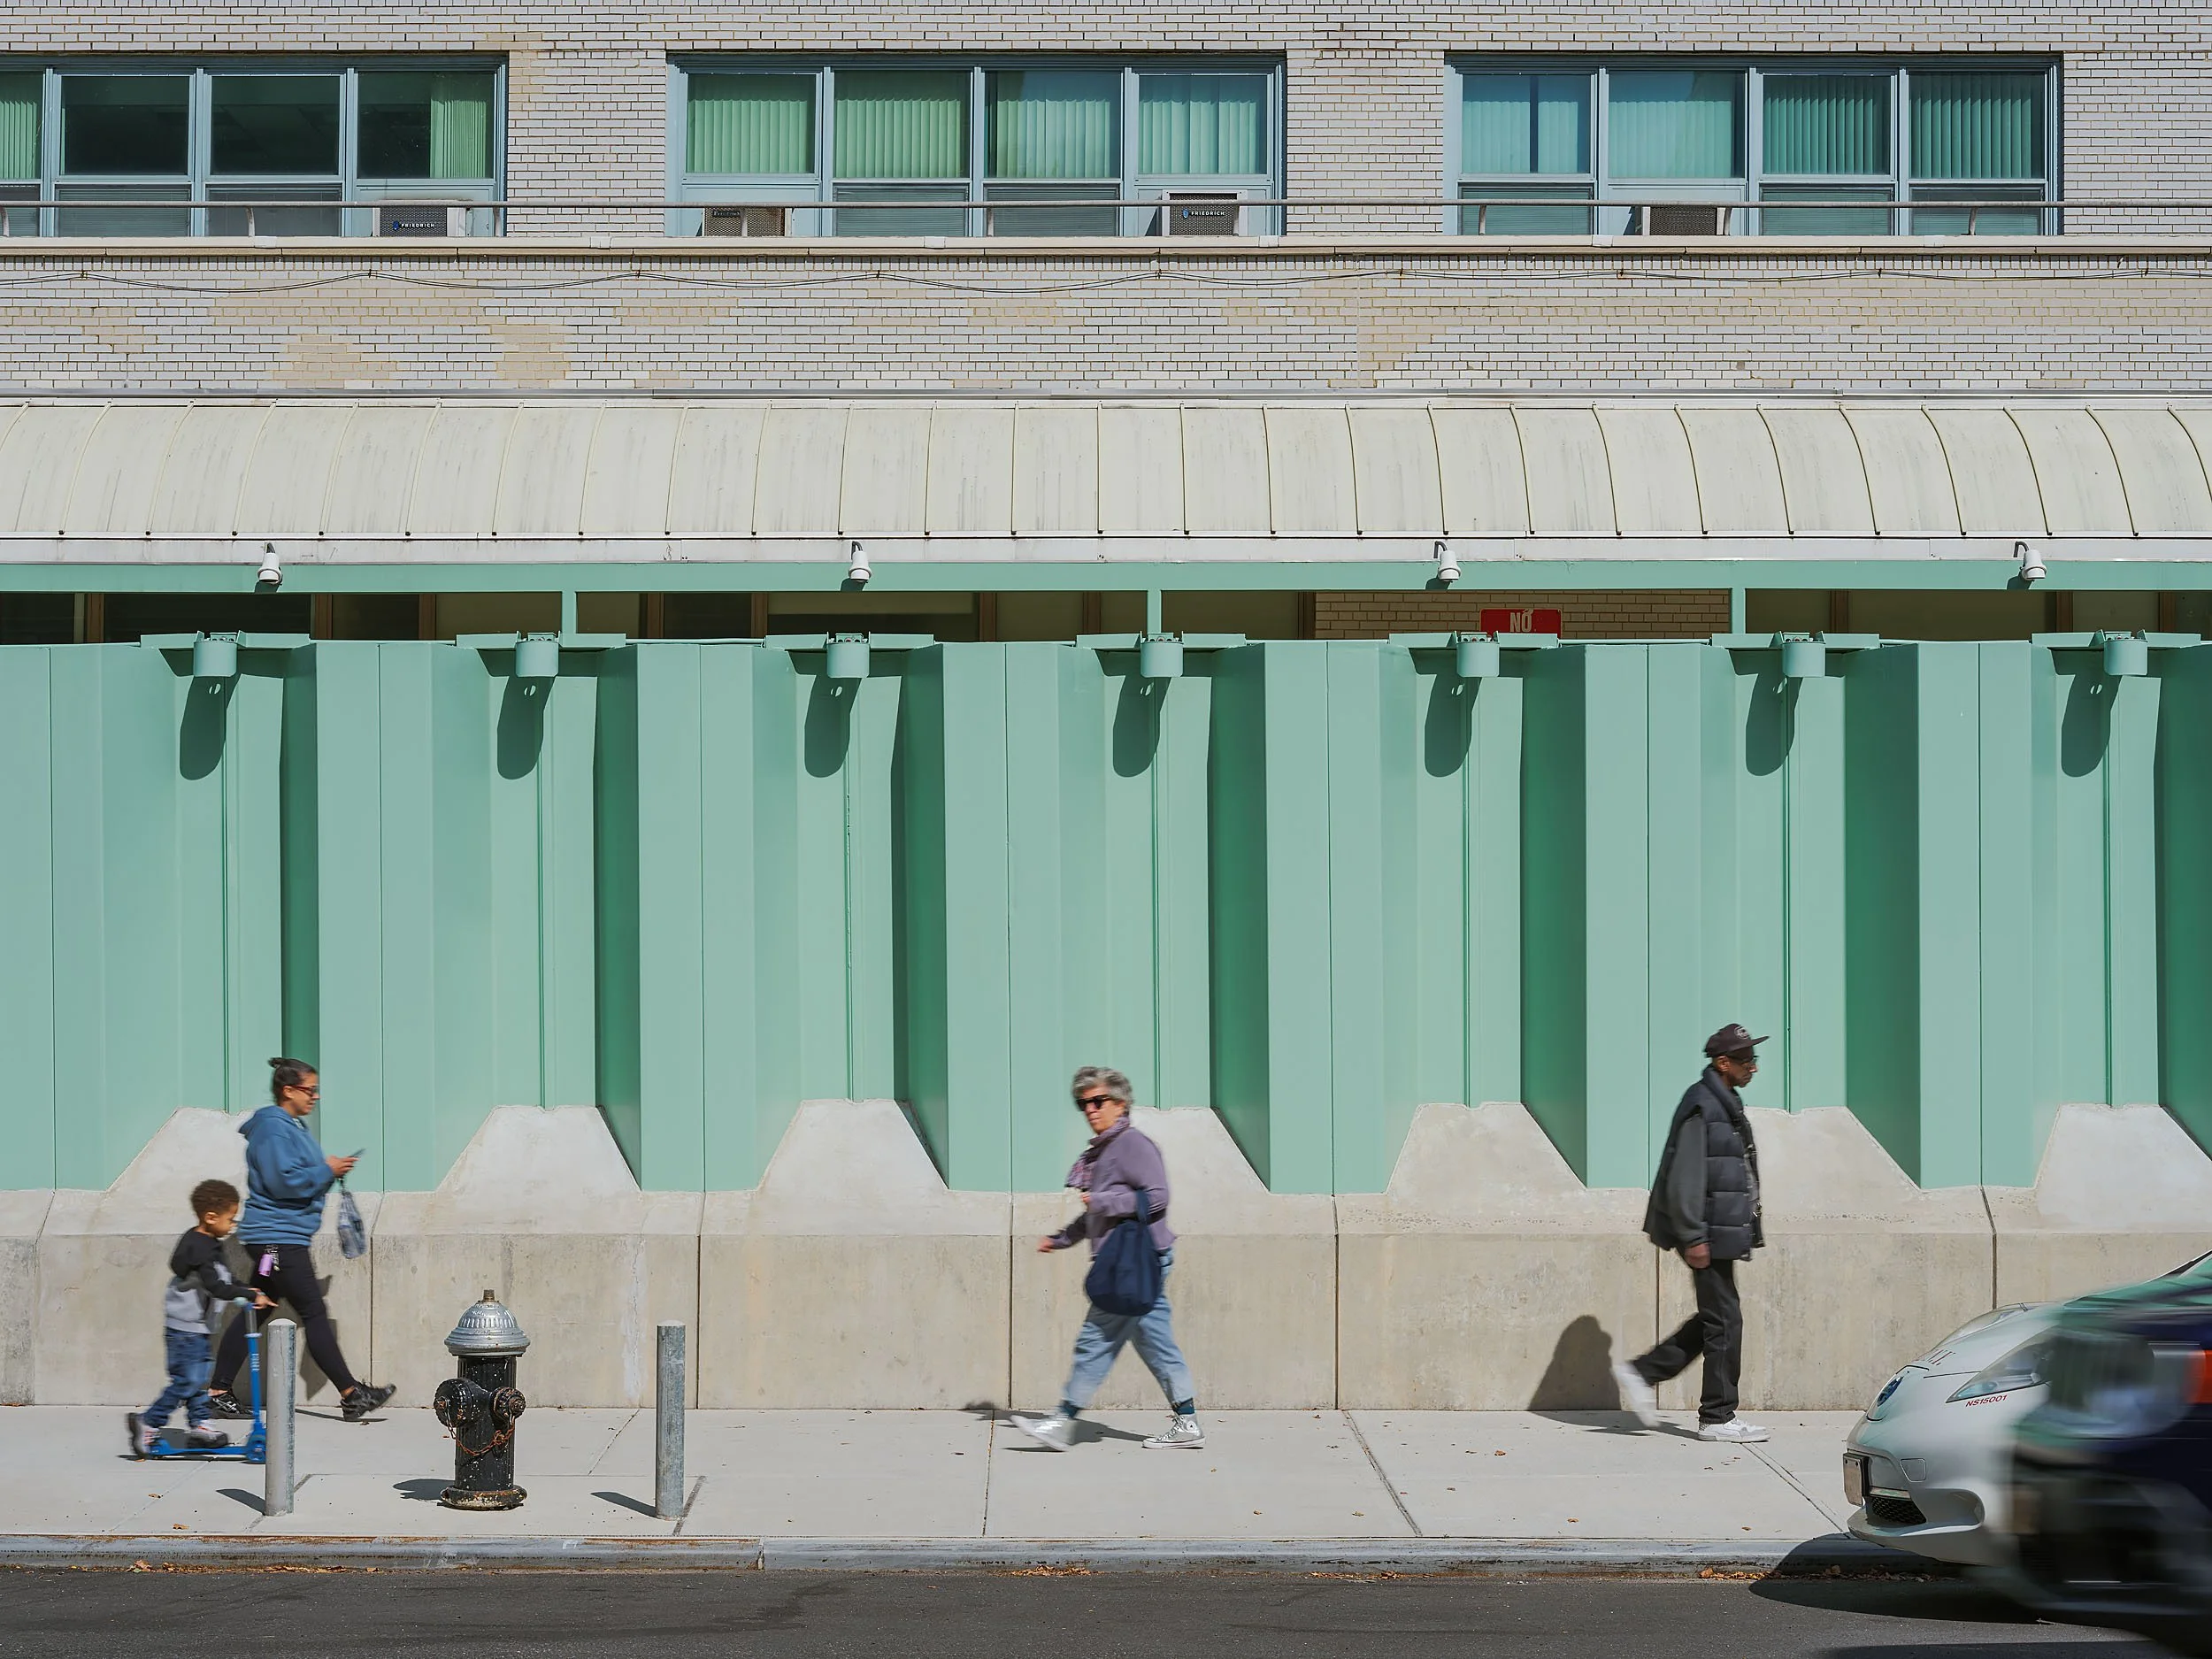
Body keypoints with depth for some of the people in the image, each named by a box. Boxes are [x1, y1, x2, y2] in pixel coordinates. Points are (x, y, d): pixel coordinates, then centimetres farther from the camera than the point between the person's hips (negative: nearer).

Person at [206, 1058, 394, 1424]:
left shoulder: (292, 1126, 17)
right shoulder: (272, 1128, -14)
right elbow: (284, 1181, -22)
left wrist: (330, 1170, 7)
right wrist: (326, 1171, -13)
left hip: (285, 1237, 11)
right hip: (278, 1238, -11)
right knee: (315, 1314, -7)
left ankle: (219, 1394, 14)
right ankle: (350, 1395, -5)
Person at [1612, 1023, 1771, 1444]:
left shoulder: (1726, 1103, 16)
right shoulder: (1701, 1106, -15)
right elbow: (1684, 1178, -20)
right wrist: (1693, 1238, -22)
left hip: (1723, 1231, 10)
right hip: (1709, 1233, -10)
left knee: (1715, 1318, 13)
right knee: (1724, 1320, -5)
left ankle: (1641, 1371, 19)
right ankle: (1718, 1418, 3)